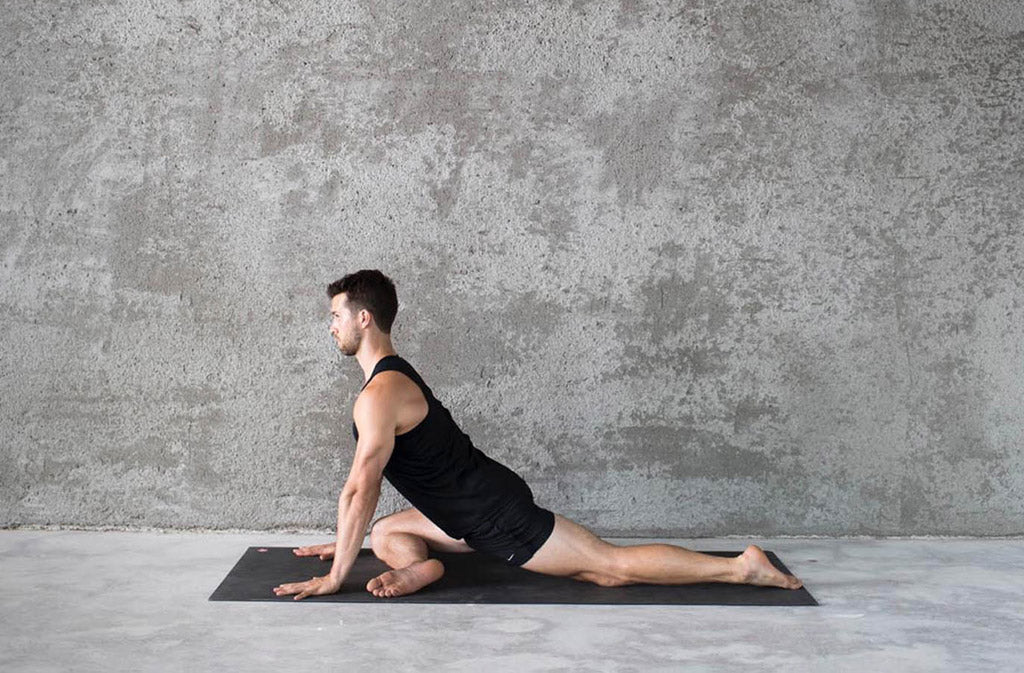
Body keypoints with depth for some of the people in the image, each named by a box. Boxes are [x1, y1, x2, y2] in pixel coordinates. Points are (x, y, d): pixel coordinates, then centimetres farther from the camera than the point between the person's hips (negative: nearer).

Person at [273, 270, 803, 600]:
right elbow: (367, 485, 26)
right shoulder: (395, 375, 16)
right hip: (480, 507, 10)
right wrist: (344, 542, 30)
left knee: (610, 565, -7)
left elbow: (361, 489, -24)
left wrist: (335, 576, -17)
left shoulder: (379, 396, -20)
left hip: (499, 516, -10)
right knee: (385, 533, 10)